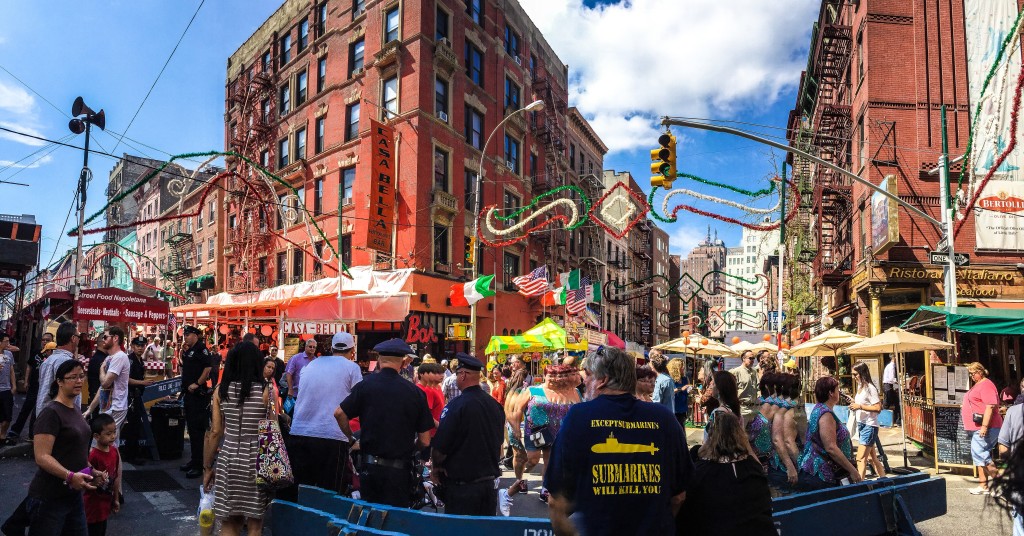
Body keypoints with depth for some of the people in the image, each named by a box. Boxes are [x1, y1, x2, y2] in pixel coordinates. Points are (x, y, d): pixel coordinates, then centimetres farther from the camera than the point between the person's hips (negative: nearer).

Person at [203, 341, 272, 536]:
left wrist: (207, 467, 10)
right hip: (255, 460, -2)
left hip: (228, 459, 2)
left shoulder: (221, 390, -1)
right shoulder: (265, 391, -8)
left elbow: (215, 432, 0)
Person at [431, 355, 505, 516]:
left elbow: (440, 447, -16)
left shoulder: (456, 406, -18)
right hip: (490, 482, 6)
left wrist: (435, 467, 2)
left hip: (462, 486, -6)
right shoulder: (496, 405, 3)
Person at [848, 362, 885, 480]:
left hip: (869, 426, -9)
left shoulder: (870, 388, -15)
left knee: (861, 458, -11)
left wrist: (860, 406, -22)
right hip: (861, 425, 9)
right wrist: (854, 405, 5)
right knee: (872, 458, 18)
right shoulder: (860, 387, 11)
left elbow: (878, 408, -20)